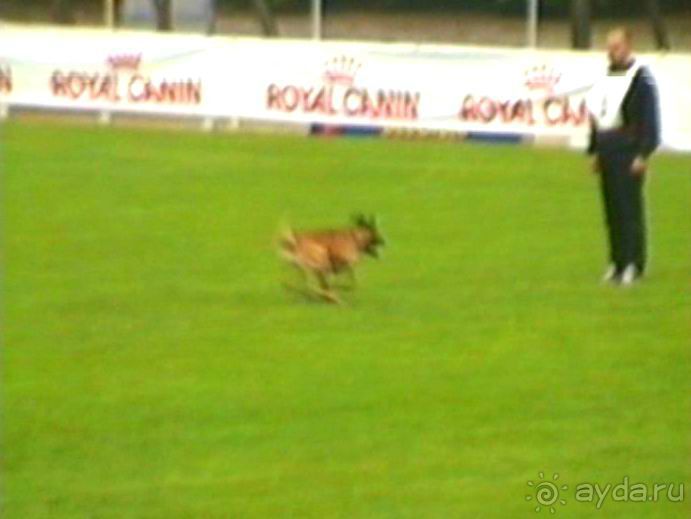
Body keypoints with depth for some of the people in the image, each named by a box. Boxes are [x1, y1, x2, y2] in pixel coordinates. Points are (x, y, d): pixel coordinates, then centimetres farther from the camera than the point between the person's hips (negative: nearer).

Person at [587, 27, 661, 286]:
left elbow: (650, 119, -12)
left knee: (629, 207, -8)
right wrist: (595, 150, 18)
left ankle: (633, 264, -5)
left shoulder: (642, 79, -9)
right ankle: (617, 262, 15)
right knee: (612, 209, 9)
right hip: (608, 152, 8)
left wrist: (643, 155, -16)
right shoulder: (608, 76, 15)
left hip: (628, 153, -8)